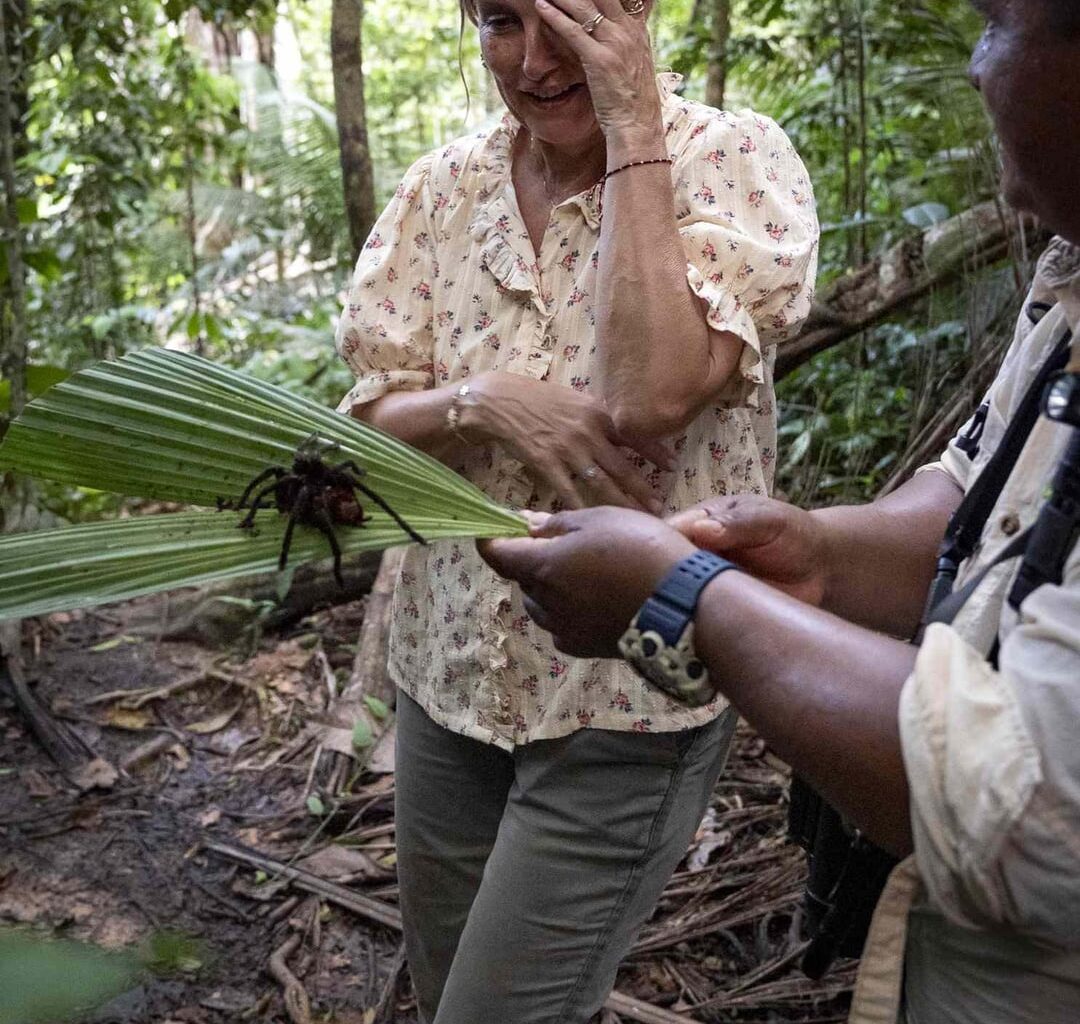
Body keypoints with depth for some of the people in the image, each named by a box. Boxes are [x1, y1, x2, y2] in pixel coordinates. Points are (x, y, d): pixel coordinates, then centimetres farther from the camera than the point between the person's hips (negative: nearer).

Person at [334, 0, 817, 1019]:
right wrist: (486, 401, -20)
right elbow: (371, 425, 0)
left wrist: (632, 130, -20)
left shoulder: (735, 159, -10)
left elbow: (652, 397, -26)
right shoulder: (443, 187, 2)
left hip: (629, 694, -5)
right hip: (451, 667, 5)